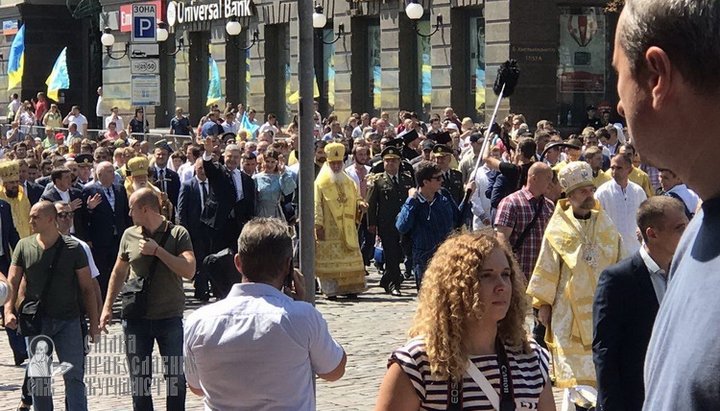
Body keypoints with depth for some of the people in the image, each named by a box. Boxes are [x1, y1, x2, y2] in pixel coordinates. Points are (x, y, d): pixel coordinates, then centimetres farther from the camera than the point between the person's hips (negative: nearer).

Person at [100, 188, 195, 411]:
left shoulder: (178, 234, -6)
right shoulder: (129, 235, 5)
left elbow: (189, 271, -18)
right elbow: (119, 272, 15)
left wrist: (157, 250, -19)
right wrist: (107, 307, 10)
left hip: (170, 317, -3)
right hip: (136, 318, 3)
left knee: (176, 378, 5)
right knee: (139, 378, 9)